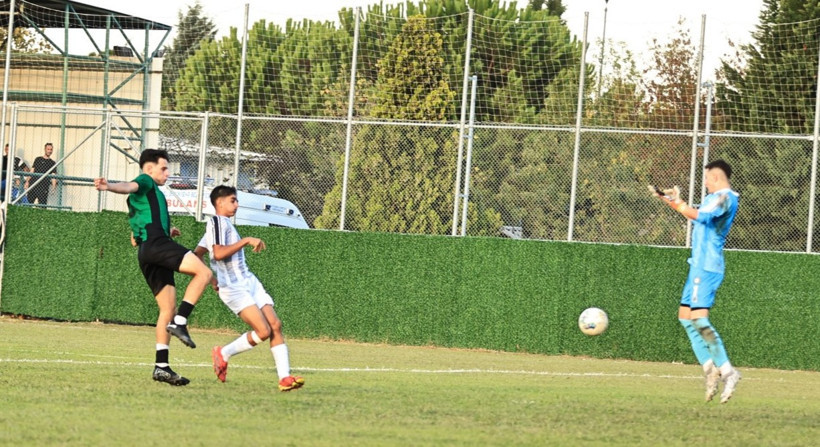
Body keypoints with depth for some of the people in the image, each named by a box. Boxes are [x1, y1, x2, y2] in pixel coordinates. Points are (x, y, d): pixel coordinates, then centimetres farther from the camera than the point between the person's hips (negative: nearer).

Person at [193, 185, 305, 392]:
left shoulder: (225, 224, 20)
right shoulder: (216, 222, -8)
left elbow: (197, 254, 26)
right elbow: (219, 253, -23)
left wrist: (211, 279, 26)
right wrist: (246, 241, -19)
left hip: (249, 281, 10)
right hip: (233, 287, -10)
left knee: (275, 325, -5)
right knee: (263, 331, -18)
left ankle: (284, 377, -9)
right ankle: (224, 353, 5)